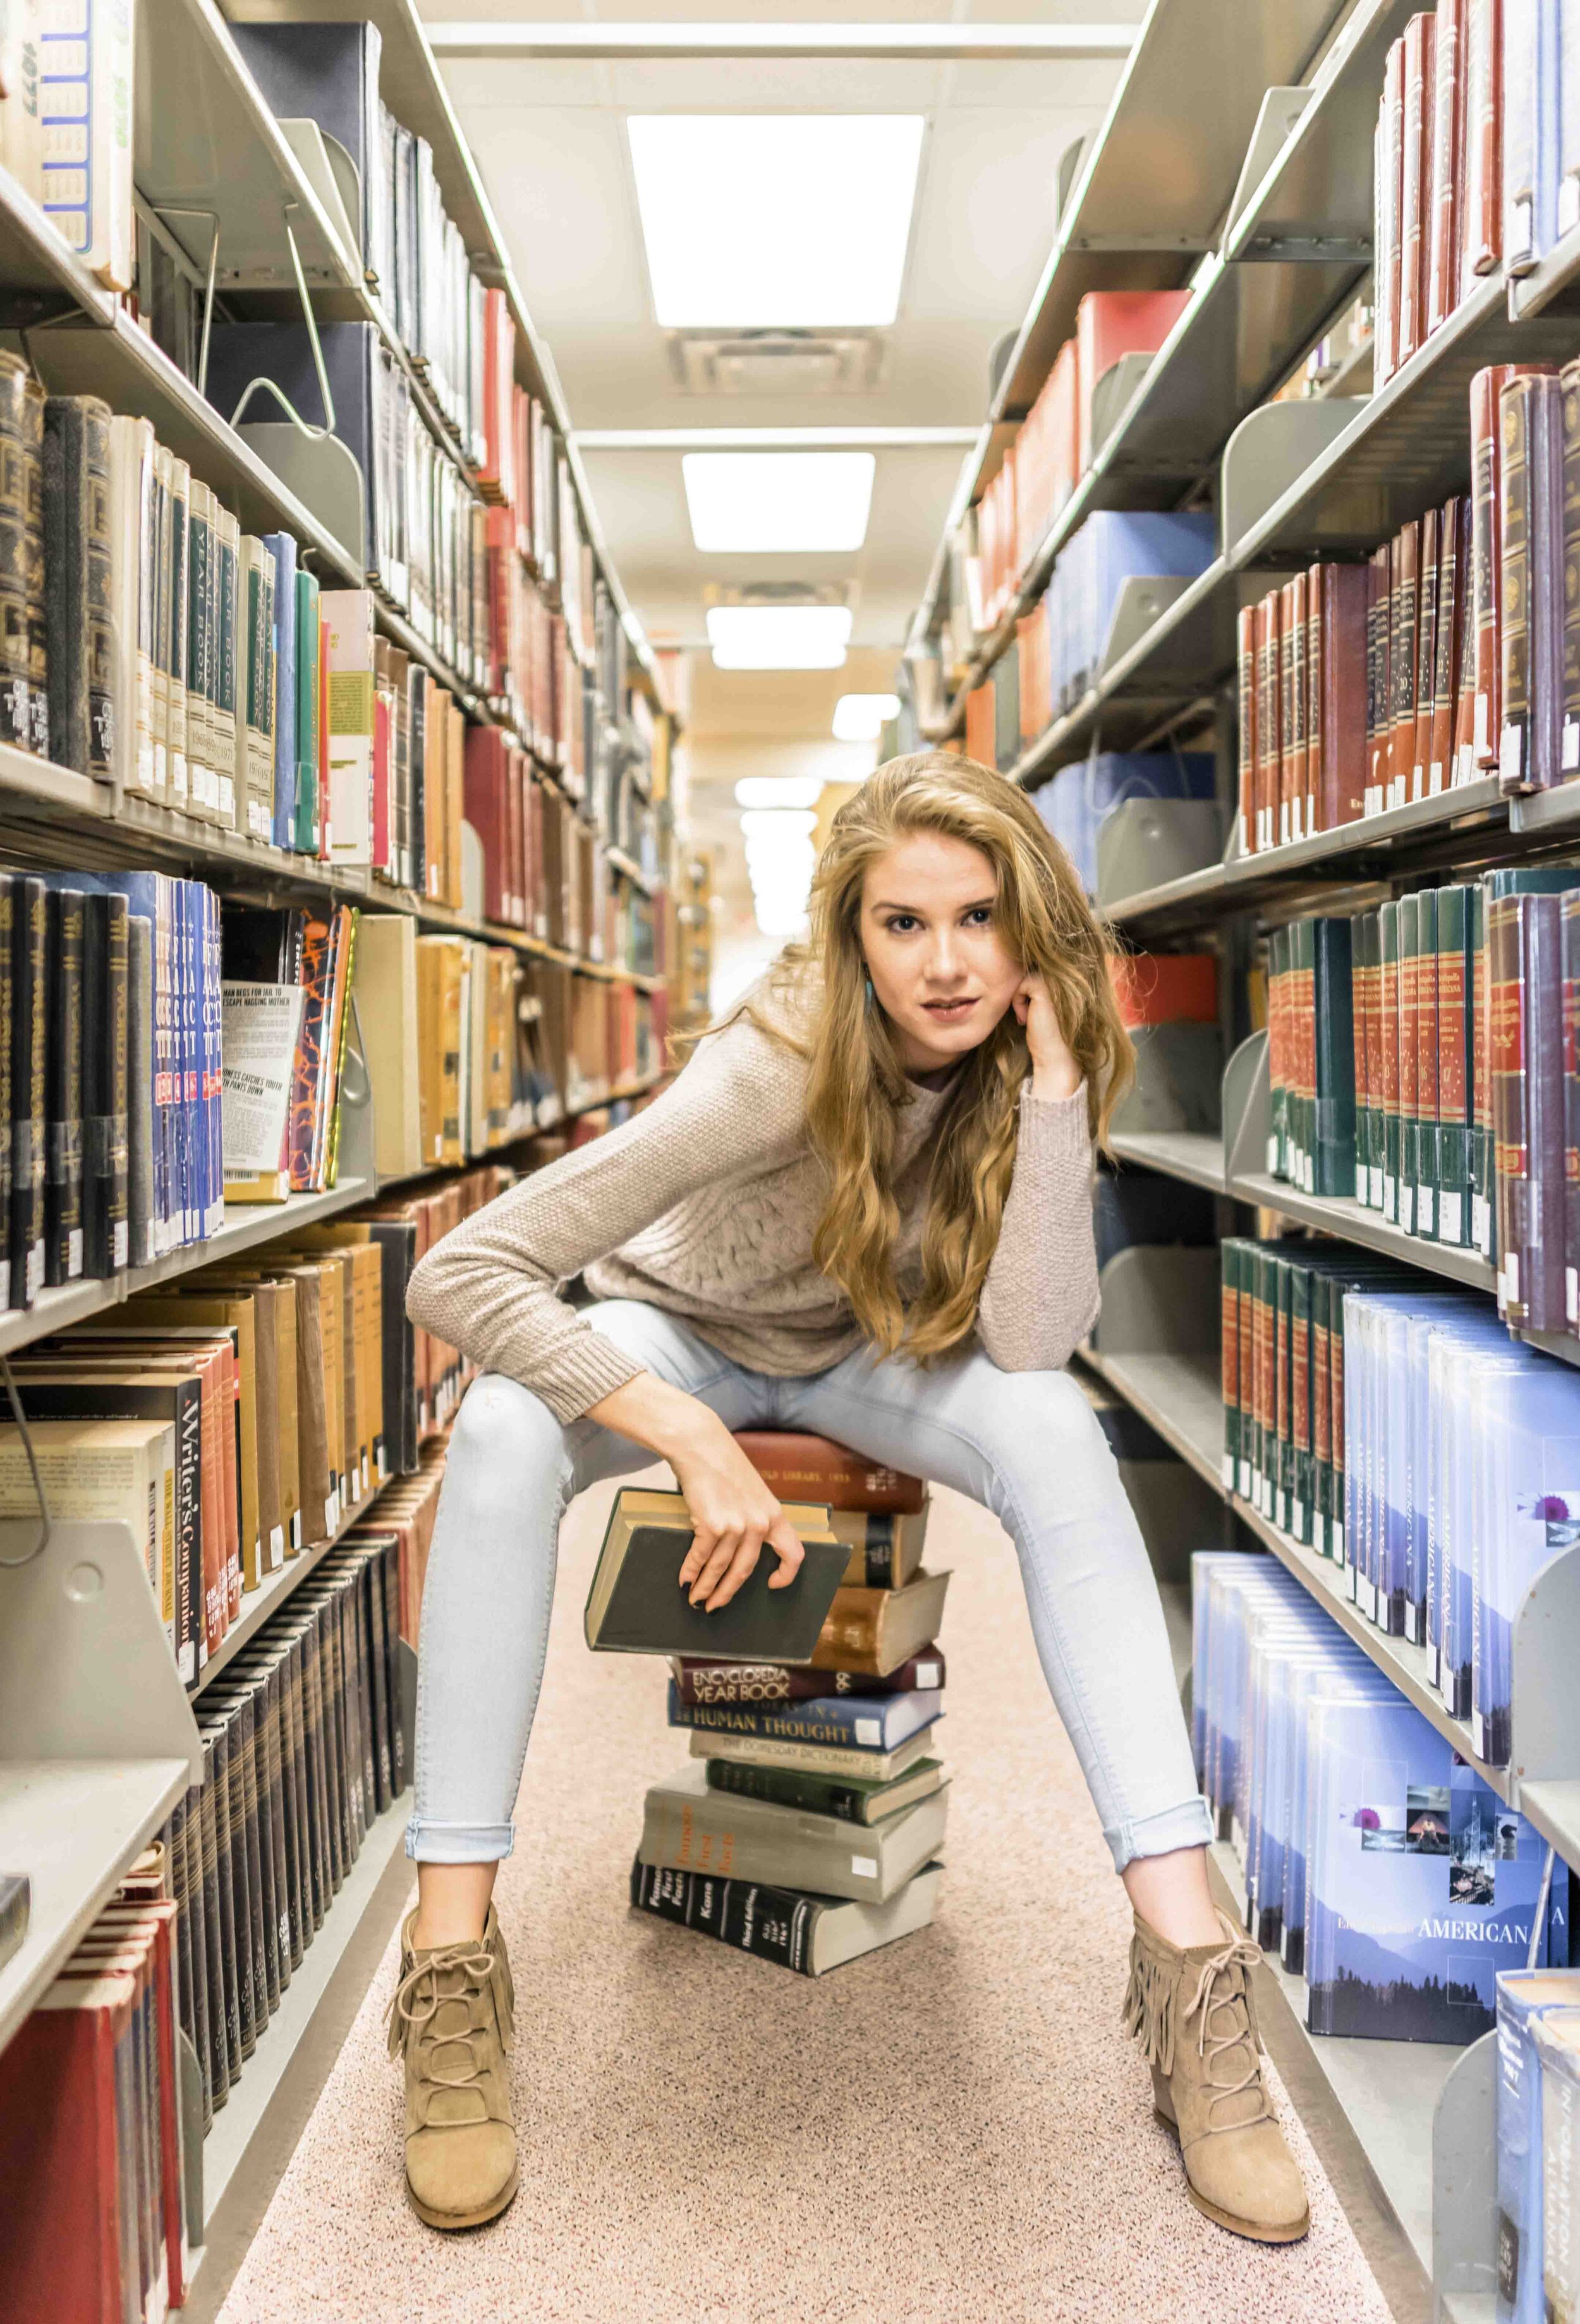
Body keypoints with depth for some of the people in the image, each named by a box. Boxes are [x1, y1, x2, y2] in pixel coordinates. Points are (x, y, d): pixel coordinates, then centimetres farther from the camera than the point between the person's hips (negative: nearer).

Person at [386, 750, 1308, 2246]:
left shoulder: (1027, 1065, -19)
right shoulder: (784, 1066, -32)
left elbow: (1032, 1348, -30)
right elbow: (458, 1276, -37)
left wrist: (1053, 1083, -36)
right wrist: (698, 1443, -43)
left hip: (865, 1354, 3)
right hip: (683, 1334, -2)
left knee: (1056, 1434, -29)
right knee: (505, 1431, -34)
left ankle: (1185, 1949, -27)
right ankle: (451, 1952, -25)